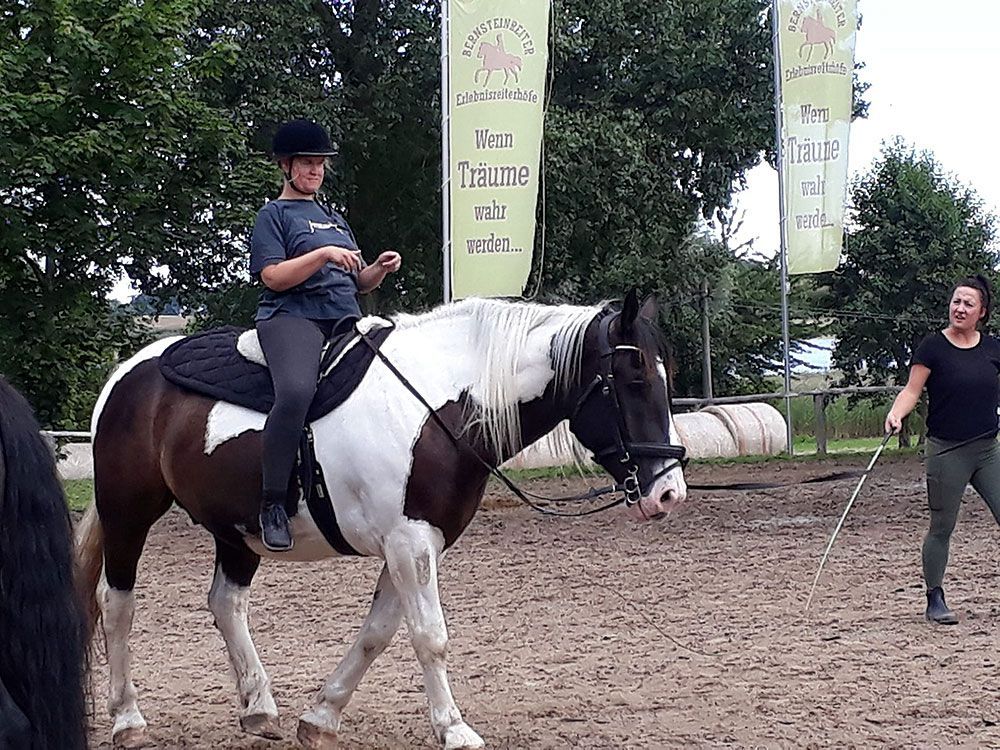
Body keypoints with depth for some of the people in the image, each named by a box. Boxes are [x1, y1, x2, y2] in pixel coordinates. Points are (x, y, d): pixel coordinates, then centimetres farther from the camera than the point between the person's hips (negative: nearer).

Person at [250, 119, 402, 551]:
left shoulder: (333, 219, 28)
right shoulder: (274, 215, 7)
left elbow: (359, 283, 27)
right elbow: (274, 276, -8)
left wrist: (380, 269, 6)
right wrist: (324, 255, -17)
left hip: (346, 320, 8)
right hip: (292, 317, -8)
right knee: (296, 392, -36)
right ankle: (272, 505, -30)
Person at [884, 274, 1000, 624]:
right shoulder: (933, 347, -5)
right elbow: (912, 389, -9)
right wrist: (896, 413, -27)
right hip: (946, 453, -4)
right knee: (941, 528, 3)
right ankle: (935, 600, 16)